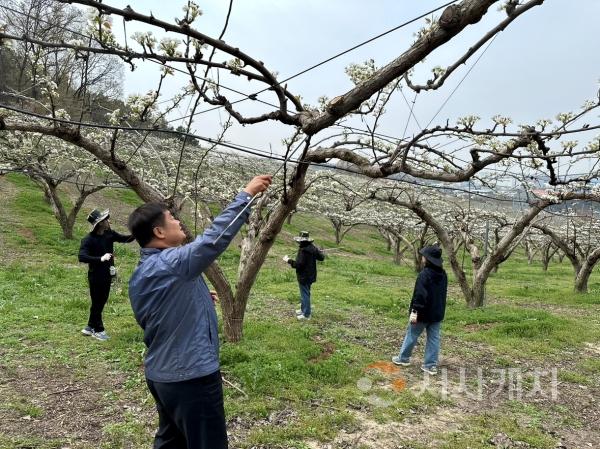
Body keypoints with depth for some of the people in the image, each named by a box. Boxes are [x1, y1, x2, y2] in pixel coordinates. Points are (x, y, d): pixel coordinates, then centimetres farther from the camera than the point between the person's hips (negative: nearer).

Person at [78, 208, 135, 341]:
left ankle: (90, 327, 33)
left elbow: (125, 239, 4)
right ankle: (98, 330, 22)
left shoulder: (109, 234, -1)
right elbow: (82, 257, -28)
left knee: (101, 302, 17)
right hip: (96, 276, -7)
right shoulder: (88, 240, -19)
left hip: (107, 275, 7)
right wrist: (100, 258, -37)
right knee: (97, 303, 6)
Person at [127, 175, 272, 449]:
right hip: (192, 376, -9)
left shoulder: (139, 276, 6)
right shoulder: (172, 263, -23)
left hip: (160, 374, 9)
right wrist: (246, 195, -20)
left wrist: (198, 301, 12)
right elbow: (215, 236, -26)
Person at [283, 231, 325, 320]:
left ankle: (306, 314, 8)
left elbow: (299, 264, -26)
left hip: (304, 276, -9)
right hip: (311, 275, 9)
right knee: (306, 293, 23)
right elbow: (321, 257, 10)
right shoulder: (313, 248, 1)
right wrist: (320, 252, 30)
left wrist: (289, 260, -14)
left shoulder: (303, 250, -25)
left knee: (305, 294, 0)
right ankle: (304, 309, 38)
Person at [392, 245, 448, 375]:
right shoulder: (443, 274, 4)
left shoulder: (424, 274, -22)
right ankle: (431, 365, 12)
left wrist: (415, 311, -22)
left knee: (412, 334, 11)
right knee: (433, 338, 9)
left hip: (423, 313, -6)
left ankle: (403, 358, 26)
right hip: (437, 313, 7)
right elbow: (443, 294, 13)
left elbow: (420, 295, -25)